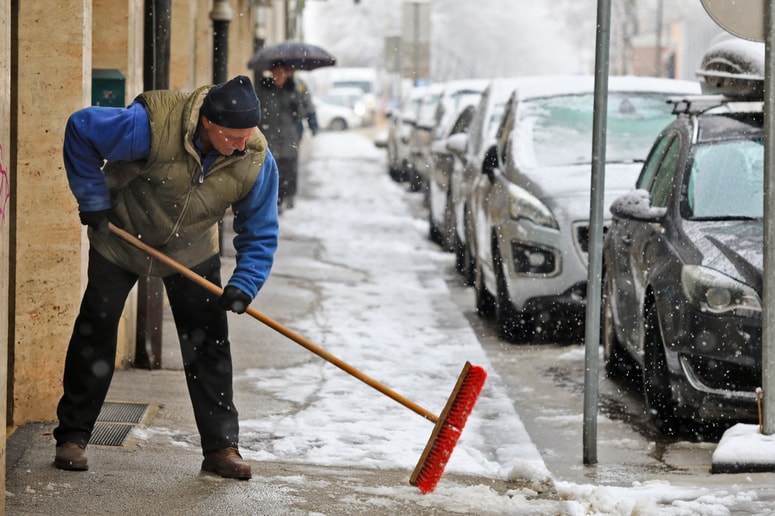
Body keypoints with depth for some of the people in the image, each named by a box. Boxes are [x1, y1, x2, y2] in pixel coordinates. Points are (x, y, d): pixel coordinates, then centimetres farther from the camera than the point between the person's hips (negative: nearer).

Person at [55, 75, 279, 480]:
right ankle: (72, 436, 15)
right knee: (94, 333, 2)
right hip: (121, 237, -2)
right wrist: (93, 199, -19)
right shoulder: (152, 125, -37)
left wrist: (245, 284, -30)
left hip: (191, 252, 2)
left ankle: (221, 446, 5)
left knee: (208, 344, -4)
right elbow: (81, 129, -24)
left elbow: (260, 234, -14)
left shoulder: (256, 160, -25)